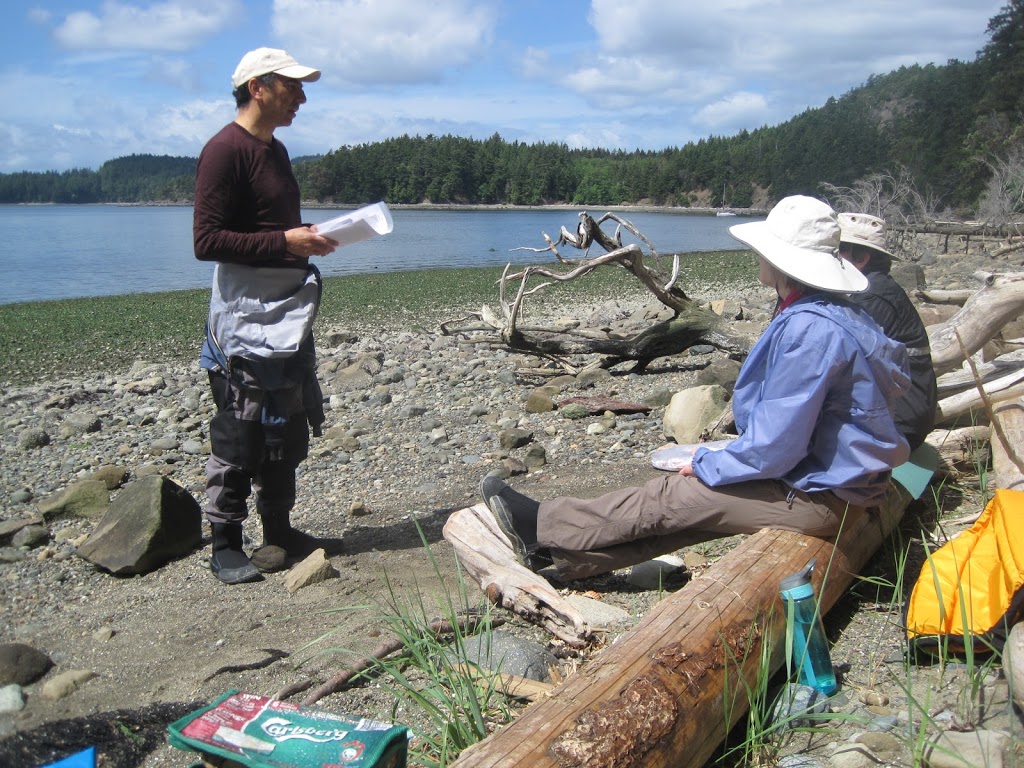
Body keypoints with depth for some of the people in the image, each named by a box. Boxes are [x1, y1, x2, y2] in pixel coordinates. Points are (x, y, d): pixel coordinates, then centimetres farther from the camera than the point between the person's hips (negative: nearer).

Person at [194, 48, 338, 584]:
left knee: (289, 428, 14)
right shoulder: (225, 149, -13)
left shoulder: (275, 150, 16)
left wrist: (310, 238, 11)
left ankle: (279, 532, 26)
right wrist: (284, 242, -23)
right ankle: (225, 546, 10)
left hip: (287, 308, 10)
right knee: (239, 434, -3)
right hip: (245, 313, -10)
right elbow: (206, 240, -20)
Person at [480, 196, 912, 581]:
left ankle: (544, 528, 10)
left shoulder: (808, 329, -26)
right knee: (676, 512, 8)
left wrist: (706, 465, -10)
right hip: (838, 477, 9)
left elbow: (776, 445, -26)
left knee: (667, 499, -3)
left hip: (818, 497, -9)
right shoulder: (839, 315, 7)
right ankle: (557, 553, 14)